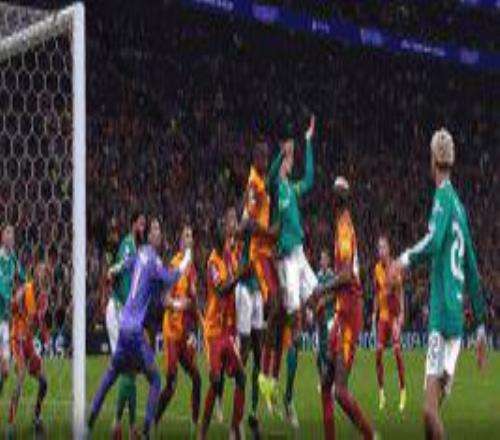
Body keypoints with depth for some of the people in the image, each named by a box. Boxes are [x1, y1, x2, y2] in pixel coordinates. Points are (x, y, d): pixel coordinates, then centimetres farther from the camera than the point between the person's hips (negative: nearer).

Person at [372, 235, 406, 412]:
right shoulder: (377, 268, 8)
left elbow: (400, 290, -6)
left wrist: (402, 313, -11)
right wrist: (374, 312, 13)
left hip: (394, 313, -5)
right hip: (382, 314, 5)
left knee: (397, 349, -12)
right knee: (378, 351, -4)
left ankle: (402, 390, -4)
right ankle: (381, 391, 4)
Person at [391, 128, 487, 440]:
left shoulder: (443, 198, -5)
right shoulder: (459, 206, 18)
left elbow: (434, 241, -27)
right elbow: (473, 271, 23)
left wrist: (407, 259, -15)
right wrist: (481, 326, 27)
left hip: (442, 316, -8)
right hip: (458, 318, 8)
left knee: (431, 410, -12)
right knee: (433, 409, 8)